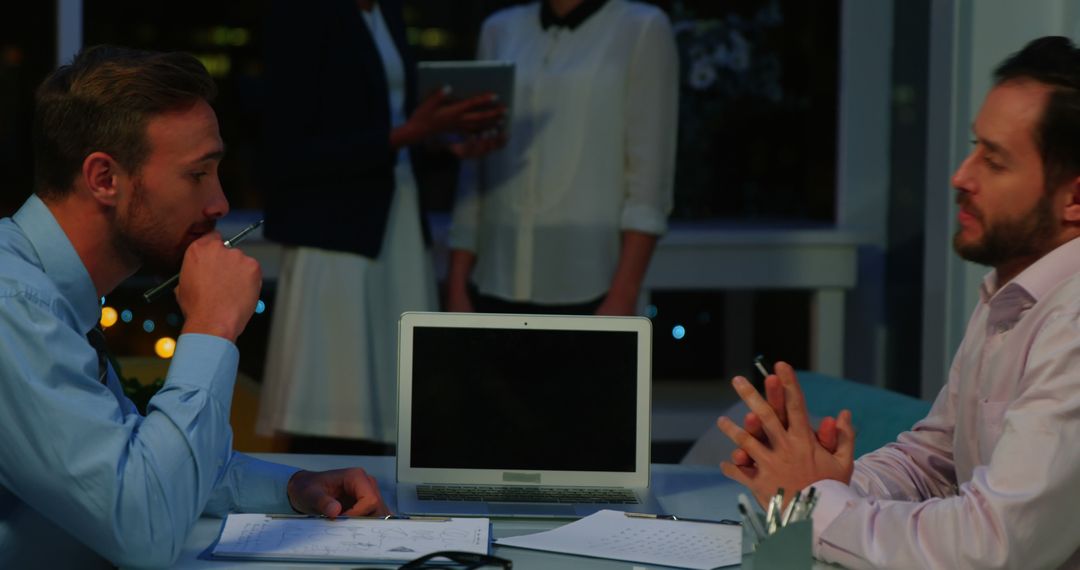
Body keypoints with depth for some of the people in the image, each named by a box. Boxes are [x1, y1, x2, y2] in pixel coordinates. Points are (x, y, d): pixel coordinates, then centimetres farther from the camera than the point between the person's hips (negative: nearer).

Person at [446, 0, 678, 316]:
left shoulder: (642, 30, -2)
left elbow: (650, 178, -7)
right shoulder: (502, 32, 13)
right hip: (503, 288, 5)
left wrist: (623, 298, -16)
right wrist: (456, 291, 6)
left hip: (588, 290, -5)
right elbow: (478, 170, 13)